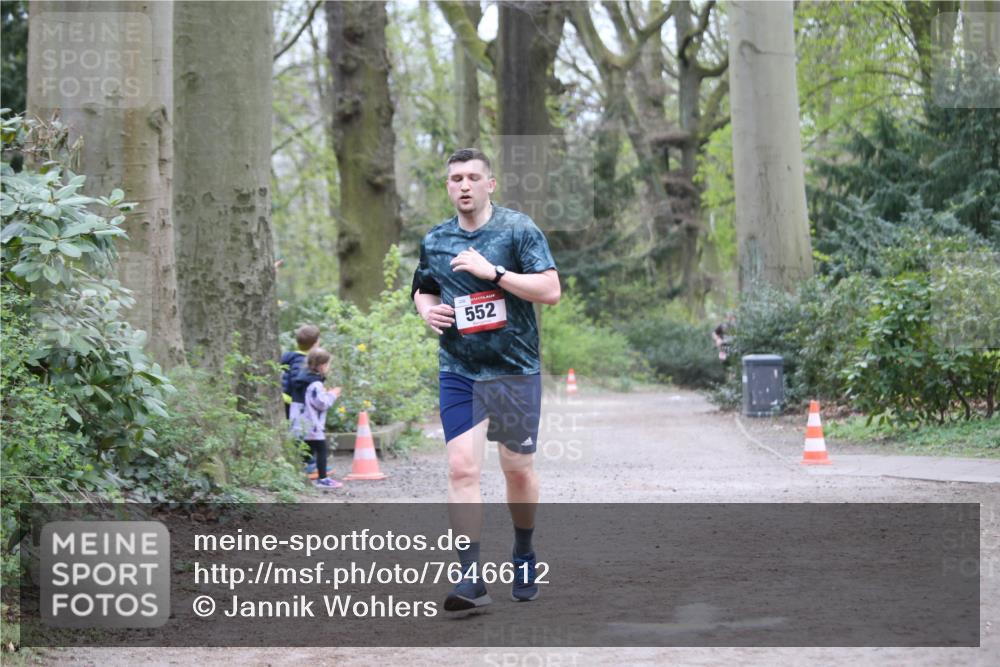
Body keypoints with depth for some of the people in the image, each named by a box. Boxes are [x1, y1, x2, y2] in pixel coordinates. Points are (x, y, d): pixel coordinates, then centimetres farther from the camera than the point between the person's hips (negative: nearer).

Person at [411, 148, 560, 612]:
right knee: (461, 469, -12)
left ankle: (523, 555, 34)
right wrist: (427, 309, 2)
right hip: (458, 372, 2)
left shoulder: (518, 229, -5)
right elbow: (423, 290, 26)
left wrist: (491, 271, -20)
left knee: (518, 469, 9)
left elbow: (550, 290, -13)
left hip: (516, 369, -2)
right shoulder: (434, 241, 8)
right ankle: (471, 578, -13)